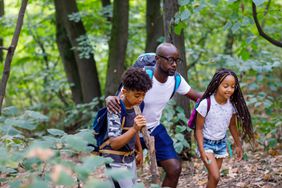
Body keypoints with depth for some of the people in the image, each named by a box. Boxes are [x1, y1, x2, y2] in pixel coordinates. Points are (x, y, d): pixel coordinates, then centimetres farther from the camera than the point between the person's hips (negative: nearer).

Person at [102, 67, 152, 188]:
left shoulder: (135, 106, 0)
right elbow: (114, 143, -30)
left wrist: (140, 151, 24)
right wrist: (134, 129, -40)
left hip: (130, 158, 8)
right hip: (116, 160, -8)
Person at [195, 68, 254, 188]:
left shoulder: (232, 105, -10)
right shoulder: (206, 104, -25)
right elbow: (199, 129, -16)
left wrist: (238, 145, 15)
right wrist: (202, 151, -21)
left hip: (221, 143, 5)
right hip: (207, 143, -5)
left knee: (213, 176, 14)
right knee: (215, 176, -16)